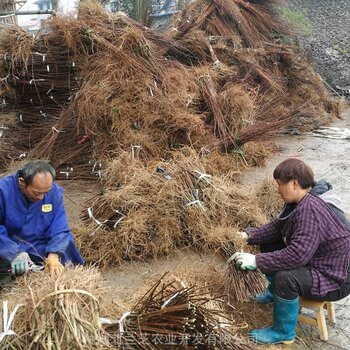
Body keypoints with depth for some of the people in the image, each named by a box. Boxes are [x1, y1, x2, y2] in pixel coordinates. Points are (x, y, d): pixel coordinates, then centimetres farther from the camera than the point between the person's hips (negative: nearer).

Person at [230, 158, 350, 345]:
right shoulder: (301, 202, -2)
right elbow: (276, 227, 4)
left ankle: (284, 332, -6)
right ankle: (275, 291, 30)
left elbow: (297, 254, -37)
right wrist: (248, 235, -10)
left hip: (334, 278, -10)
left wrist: (256, 261, -31)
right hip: (314, 261, 10)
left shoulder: (311, 210, -33)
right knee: (269, 243, 9)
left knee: (285, 277, -33)